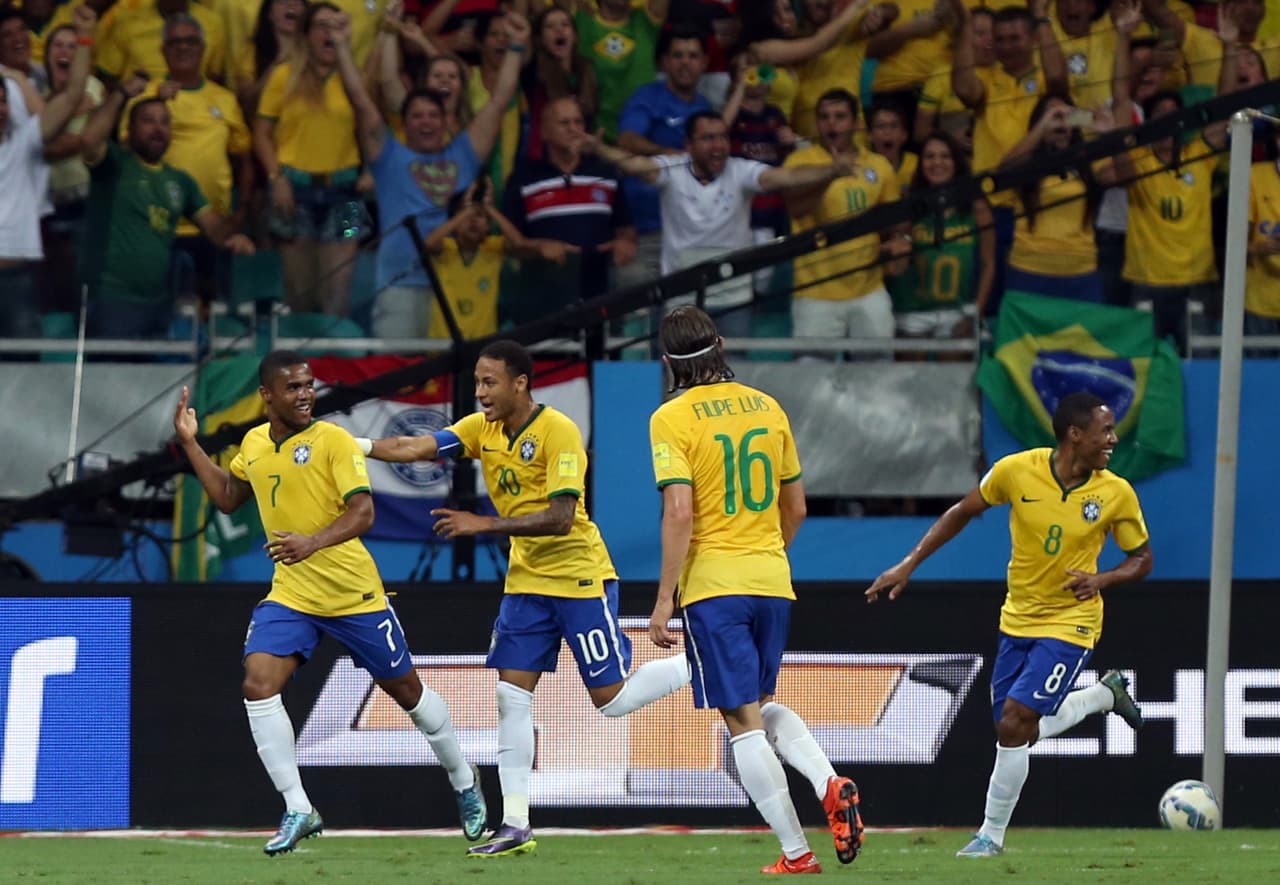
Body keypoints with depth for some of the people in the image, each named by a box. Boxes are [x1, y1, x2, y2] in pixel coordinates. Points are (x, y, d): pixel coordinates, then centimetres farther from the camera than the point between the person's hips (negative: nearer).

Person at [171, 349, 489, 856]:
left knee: (406, 690, 9)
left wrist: (313, 543, -37)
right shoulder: (254, 443, 5)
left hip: (353, 594, -4)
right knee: (258, 685, -16)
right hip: (290, 595, 4)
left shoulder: (333, 440, -13)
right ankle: (298, 811, -8)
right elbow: (227, 498, 23)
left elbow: (363, 512, -20)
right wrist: (190, 444, 15)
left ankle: (464, 784, 34)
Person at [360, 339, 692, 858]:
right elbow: (416, 448, -9)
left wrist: (484, 525, -29)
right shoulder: (482, 428, 0)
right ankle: (515, 826, 2)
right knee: (510, 697, -1)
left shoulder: (558, 432, -21)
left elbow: (560, 518, -26)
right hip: (526, 579, 7)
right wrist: (356, 445, -23)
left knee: (612, 699, -4)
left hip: (579, 579, -7)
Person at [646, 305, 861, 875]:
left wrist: (665, 600, -12)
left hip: (713, 586, -5)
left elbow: (679, 513, -17)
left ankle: (796, 851, -4)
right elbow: (796, 508, 14)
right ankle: (829, 784, -4)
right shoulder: (767, 408, 8)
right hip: (772, 582, 6)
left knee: (742, 721, 0)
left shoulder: (672, 418, -8)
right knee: (762, 705, 21)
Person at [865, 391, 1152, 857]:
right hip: (1017, 620, 4)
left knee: (1014, 725, -14)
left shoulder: (1116, 494, -13)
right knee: (1021, 732, 12)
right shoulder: (1016, 471, -13)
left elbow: (1142, 558, 0)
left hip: (1069, 624, -4)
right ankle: (1106, 694, 38)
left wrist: (1103, 579, -20)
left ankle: (992, 834, 3)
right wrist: (909, 565, -1)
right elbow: (962, 512, 2)